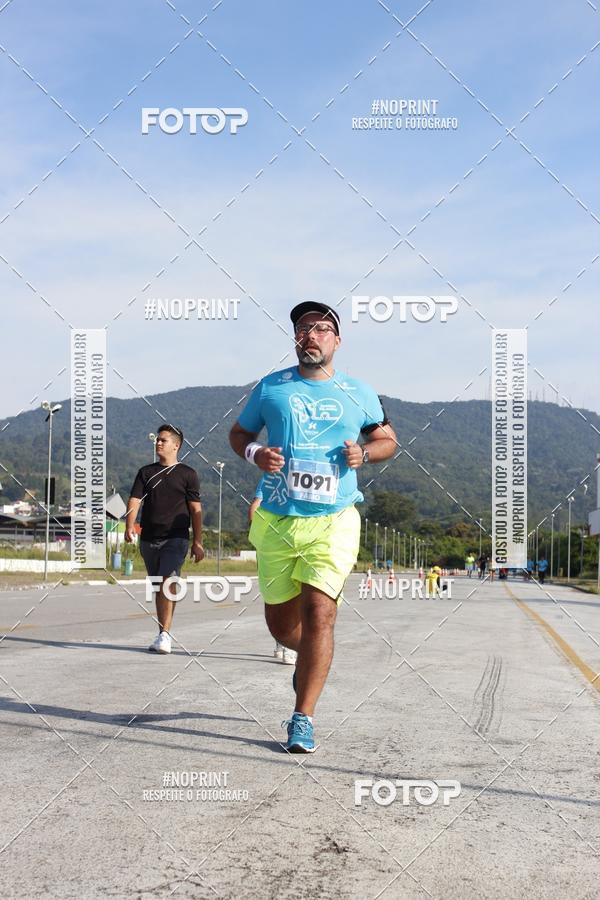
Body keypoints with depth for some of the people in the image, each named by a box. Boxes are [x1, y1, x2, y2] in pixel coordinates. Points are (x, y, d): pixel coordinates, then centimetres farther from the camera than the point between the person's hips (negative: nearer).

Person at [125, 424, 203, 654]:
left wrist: (197, 542, -1)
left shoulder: (187, 474, 4)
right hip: (149, 538, 4)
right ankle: (163, 635, 19)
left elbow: (195, 509, 4)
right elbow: (135, 501, 2)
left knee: (168, 583, -19)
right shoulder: (146, 472, 13)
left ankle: (164, 635, -22)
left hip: (176, 538, -4)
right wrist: (129, 527, -16)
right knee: (158, 588, 10)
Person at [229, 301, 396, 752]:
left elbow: (388, 439, 19)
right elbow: (239, 433, 17)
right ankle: (312, 660, 44)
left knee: (319, 613, -15)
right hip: (276, 521, 2)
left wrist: (364, 453, -3)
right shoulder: (271, 387, 6)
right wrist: (255, 453, -6)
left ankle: (303, 718, -2)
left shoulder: (359, 393, 6)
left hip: (333, 521, -2)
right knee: (280, 623, 9)